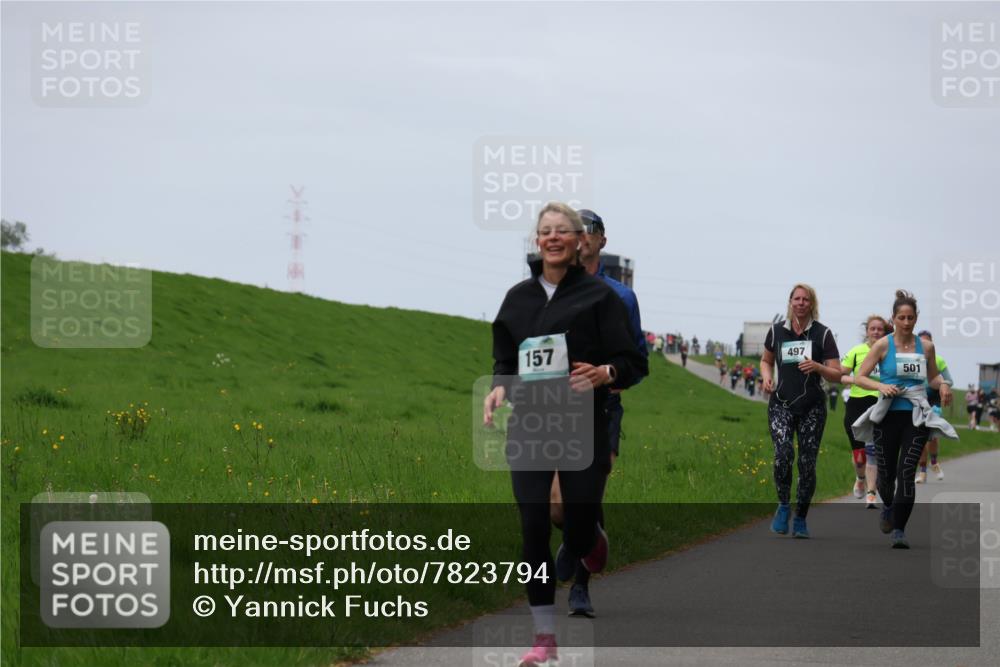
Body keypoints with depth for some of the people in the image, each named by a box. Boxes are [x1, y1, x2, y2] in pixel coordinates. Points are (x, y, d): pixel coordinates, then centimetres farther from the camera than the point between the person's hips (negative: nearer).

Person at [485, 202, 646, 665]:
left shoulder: (599, 295, -2)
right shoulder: (518, 297, 10)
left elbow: (632, 362, -3)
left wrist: (605, 373, -24)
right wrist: (500, 388, -4)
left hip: (583, 430, -3)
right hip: (528, 427, 3)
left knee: (578, 533, 1)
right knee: (533, 529, -5)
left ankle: (592, 540, 42)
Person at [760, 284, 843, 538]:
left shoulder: (822, 334, 1)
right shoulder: (777, 331, 6)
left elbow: (837, 375, 1)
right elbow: (766, 360, 23)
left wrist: (817, 367, -18)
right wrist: (767, 376, 2)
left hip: (812, 407, 0)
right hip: (781, 404, 0)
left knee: (807, 463, -1)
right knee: (783, 454, -21)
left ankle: (800, 519, 14)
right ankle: (783, 506, 0)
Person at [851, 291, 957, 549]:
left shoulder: (926, 347, 6)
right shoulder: (883, 345, -2)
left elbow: (933, 376, 21)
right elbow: (859, 377, -1)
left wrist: (942, 384, -1)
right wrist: (881, 386, -19)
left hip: (917, 417, 1)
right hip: (888, 416, -1)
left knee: (907, 472, -12)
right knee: (886, 472, 7)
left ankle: (899, 530, -9)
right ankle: (888, 506, 43)